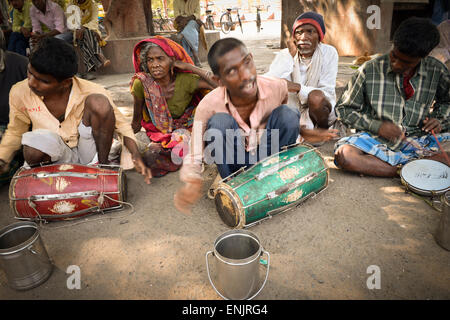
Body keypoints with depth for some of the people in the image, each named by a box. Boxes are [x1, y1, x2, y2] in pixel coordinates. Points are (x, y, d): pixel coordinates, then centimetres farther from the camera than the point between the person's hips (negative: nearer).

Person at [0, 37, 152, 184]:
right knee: (34, 147, -36)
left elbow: (121, 123, -9)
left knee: (98, 102, -27)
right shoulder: (19, 93, -11)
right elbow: (15, 132, 7)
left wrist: (136, 155, -22)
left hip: (89, 153, -1)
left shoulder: (91, 92, -19)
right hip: (59, 157, 1)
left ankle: (103, 164, -10)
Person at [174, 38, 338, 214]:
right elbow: (194, 156, -20)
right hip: (233, 162, -1)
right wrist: (192, 183, -38)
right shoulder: (209, 105, -24)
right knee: (220, 121, -31)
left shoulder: (276, 87, -19)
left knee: (288, 114, -24)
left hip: (268, 156, 2)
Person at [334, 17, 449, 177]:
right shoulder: (370, 70, -7)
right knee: (343, 154, -34)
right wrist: (377, 126, -13)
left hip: (417, 139, 2)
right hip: (376, 138, -1)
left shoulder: (436, 71, 2)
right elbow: (344, 109, -1)